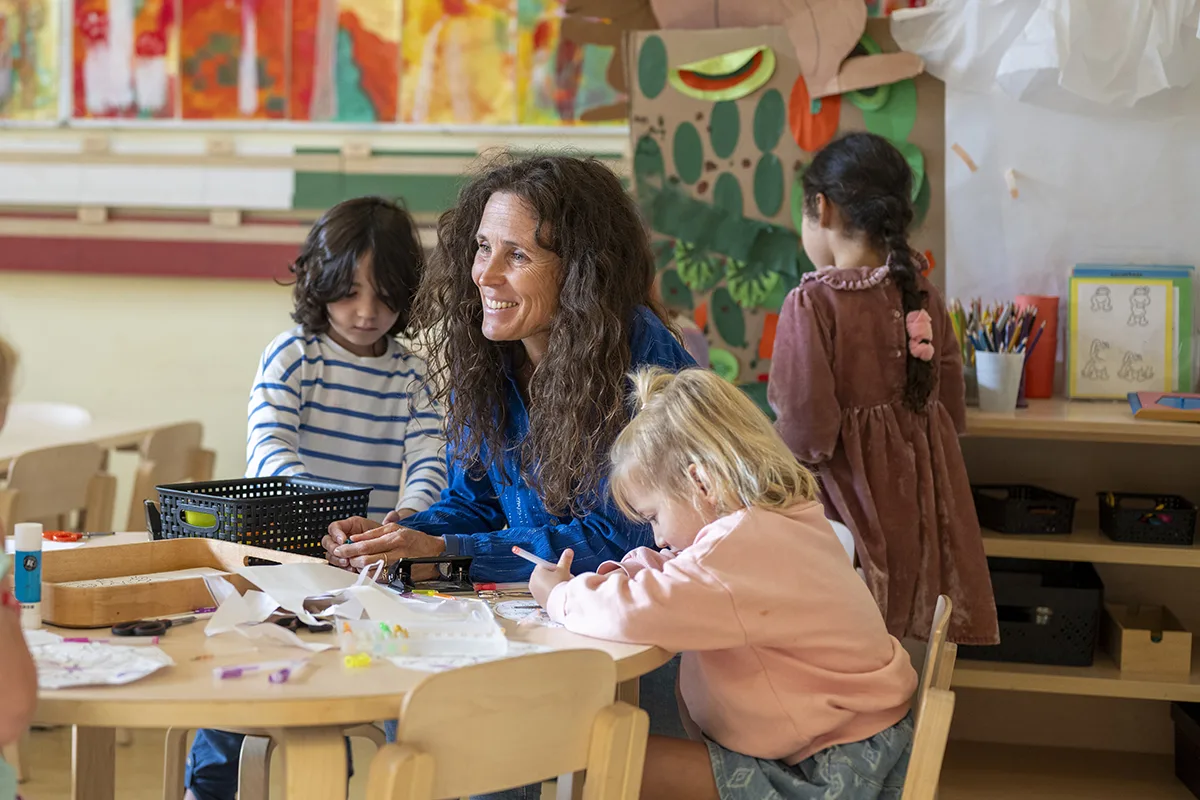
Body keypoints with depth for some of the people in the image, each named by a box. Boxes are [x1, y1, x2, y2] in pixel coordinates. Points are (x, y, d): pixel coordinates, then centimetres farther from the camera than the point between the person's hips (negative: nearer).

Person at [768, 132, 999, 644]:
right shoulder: (922, 295, 4)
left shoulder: (812, 304, -16)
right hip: (919, 500, 6)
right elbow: (952, 409, 10)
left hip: (850, 498, -6)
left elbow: (807, 430, -18)